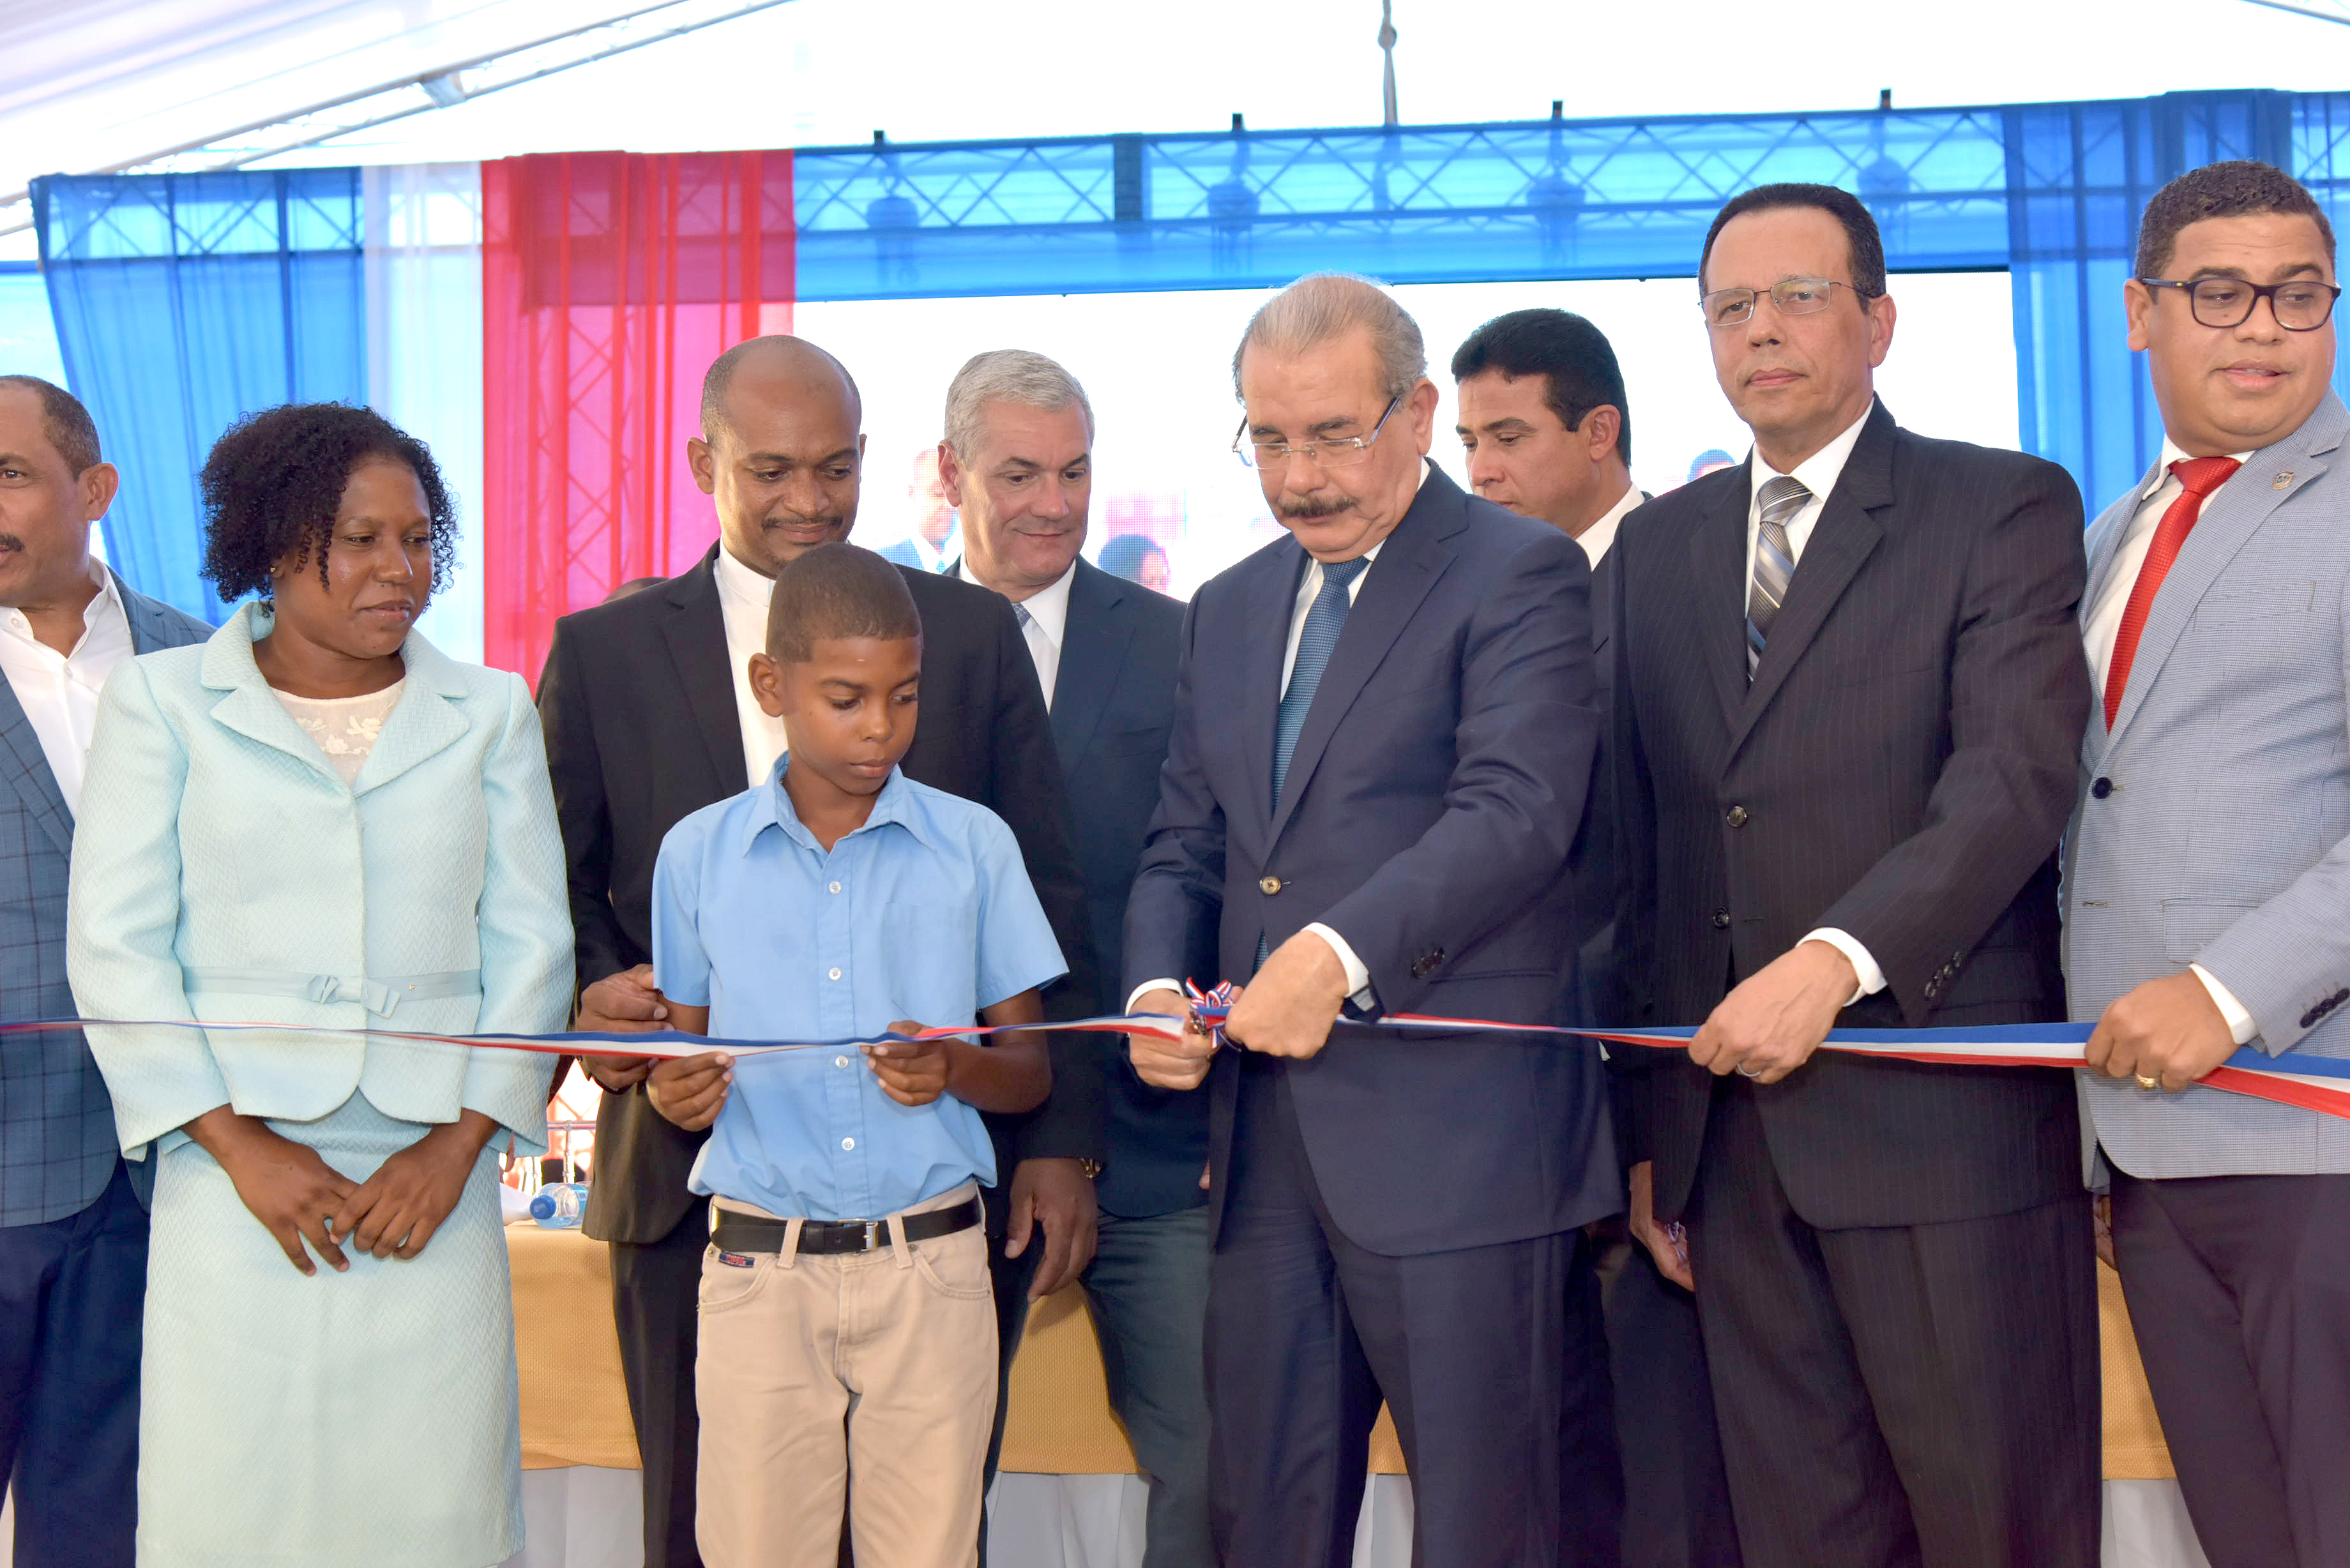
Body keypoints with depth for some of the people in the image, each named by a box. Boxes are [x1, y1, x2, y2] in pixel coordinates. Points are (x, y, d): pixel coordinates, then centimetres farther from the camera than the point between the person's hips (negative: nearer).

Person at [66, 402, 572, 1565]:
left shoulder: (489, 712, 11)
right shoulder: (163, 703, 6)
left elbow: (528, 942, 7)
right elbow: (116, 946, 1)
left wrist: (459, 1145, -4)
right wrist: (238, 1148, -8)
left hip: (433, 1178, 1)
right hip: (237, 1178, -1)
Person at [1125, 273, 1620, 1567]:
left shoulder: (1521, 574, -3)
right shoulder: (1229, 611, 19)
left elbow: (1516, 811, -16)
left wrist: (1341, 952, -27)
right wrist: (1156, 989, -1)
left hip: (1457, 1135, -6)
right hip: (1264, 1148, 7)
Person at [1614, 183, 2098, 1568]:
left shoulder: (2006, 509, 1)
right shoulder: (1660, 545, 15)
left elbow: (2017, 778, -13)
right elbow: (1644, 844, 14)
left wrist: (1835, 960, -25)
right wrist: (1653, 1121, 12)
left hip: (1941, 1121, -4)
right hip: (1729, 1128, 5)